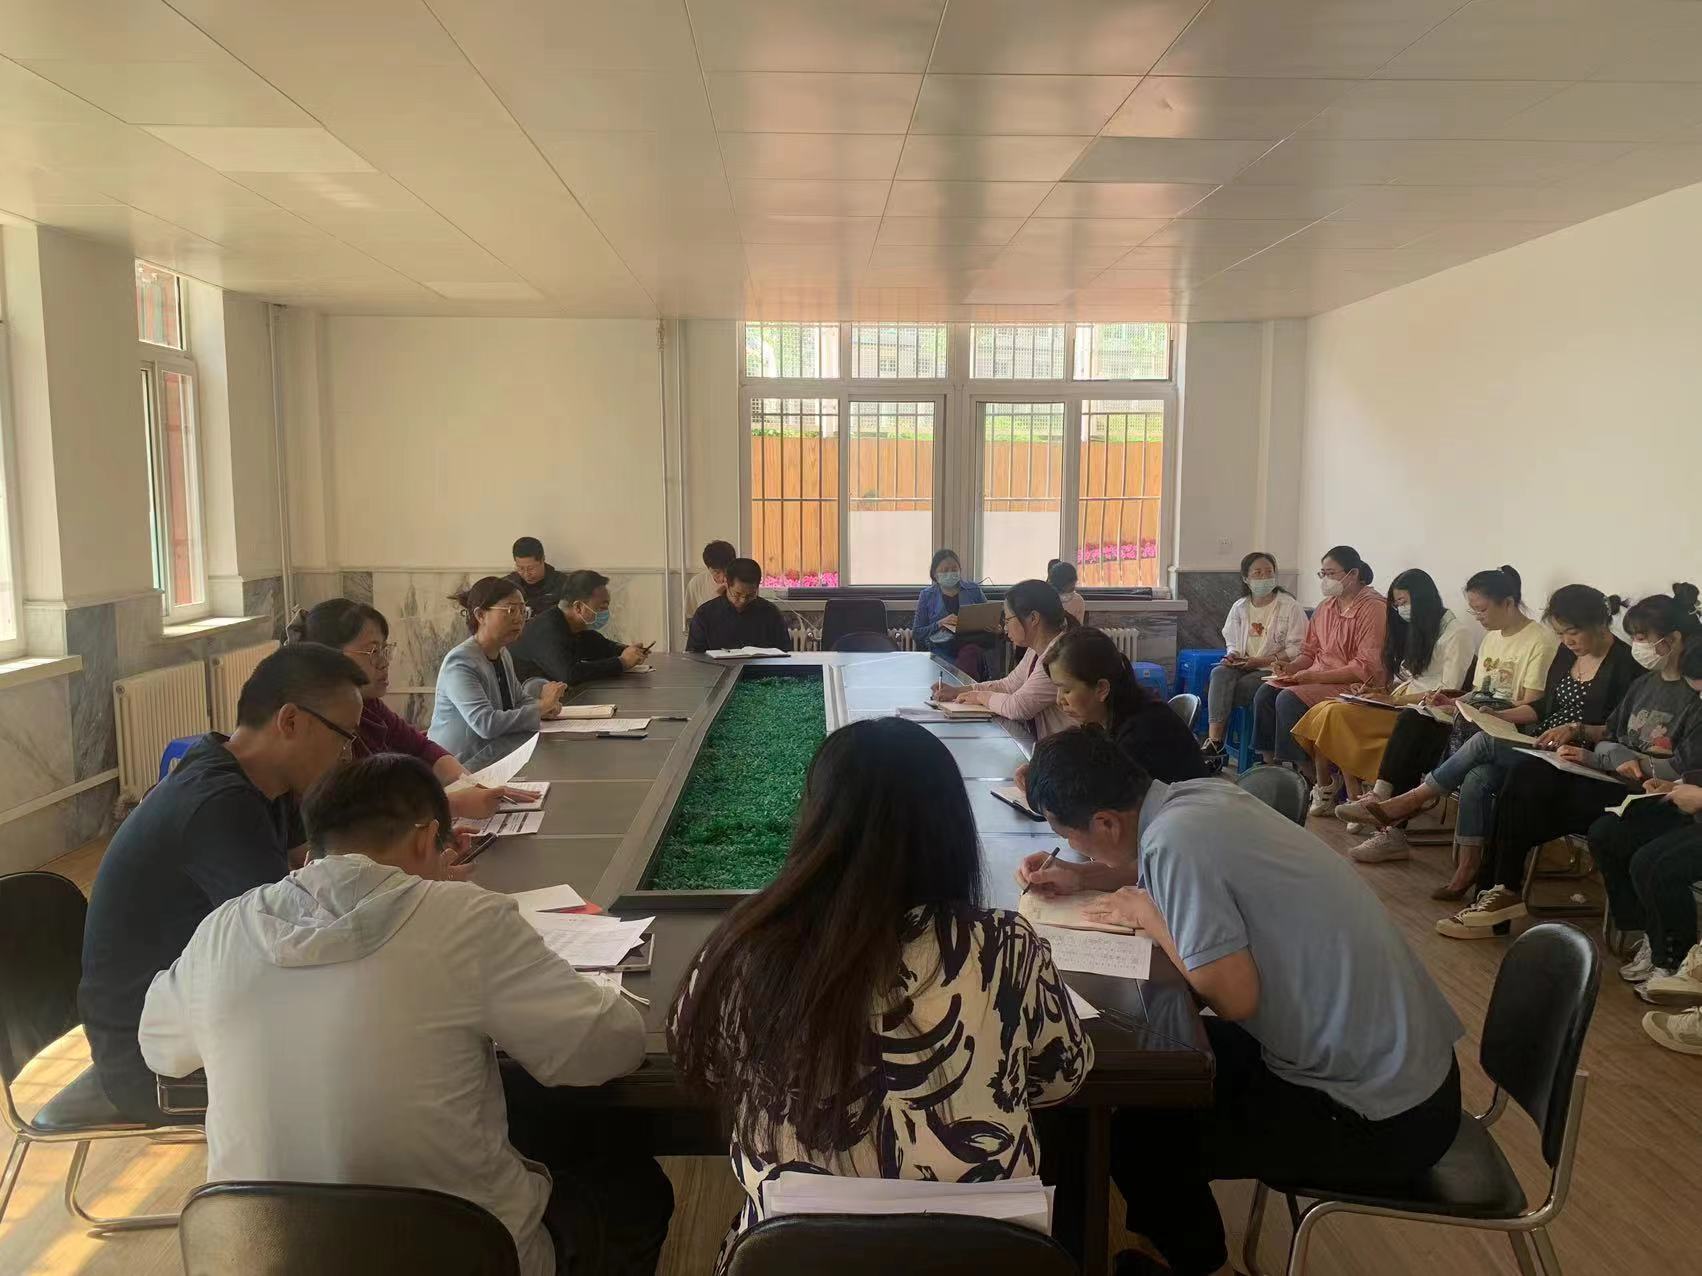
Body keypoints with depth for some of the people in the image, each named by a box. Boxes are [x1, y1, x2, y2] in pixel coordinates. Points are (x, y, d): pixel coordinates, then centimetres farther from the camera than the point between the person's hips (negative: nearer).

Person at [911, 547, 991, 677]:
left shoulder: (973, 590, 15)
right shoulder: (927, 596, 13)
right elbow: (916, 633, 10)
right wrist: (940, 623, -7)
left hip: (972, 643, 1)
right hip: (941, 649, -1)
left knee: (970, 652, -37)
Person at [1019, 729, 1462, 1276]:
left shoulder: (1176, 837, -27)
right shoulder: (1198, 797, -1)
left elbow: (1234, 997, -26)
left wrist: (1148, 918, -12)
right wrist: (1081, 877, 12)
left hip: (1380, 1120, -8)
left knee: (1136, 1133, 1)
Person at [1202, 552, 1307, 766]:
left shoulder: (1290, 606, -1)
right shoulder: (1240, 607, 14)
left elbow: (1297, 649, -7)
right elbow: (1231, 641, 23)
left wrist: (1263, 661, -15)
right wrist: (1233, 655, -2)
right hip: (1243, 666, 5)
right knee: (1220, 673, -30)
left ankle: (1214, 743, -22)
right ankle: (1214, 742, -35)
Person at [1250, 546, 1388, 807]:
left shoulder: (1373, 608, -12)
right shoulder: (1325, 607, 13)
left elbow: (1366, 668, -19)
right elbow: (1309, 652, 20)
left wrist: (1317, 676, -20)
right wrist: (1291, 667, -2)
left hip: (1355, 686, -8)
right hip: (1317, 678, 8)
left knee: (1290, 699, -27)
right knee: (1265, 694, -12)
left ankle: (1322, 785, -16)